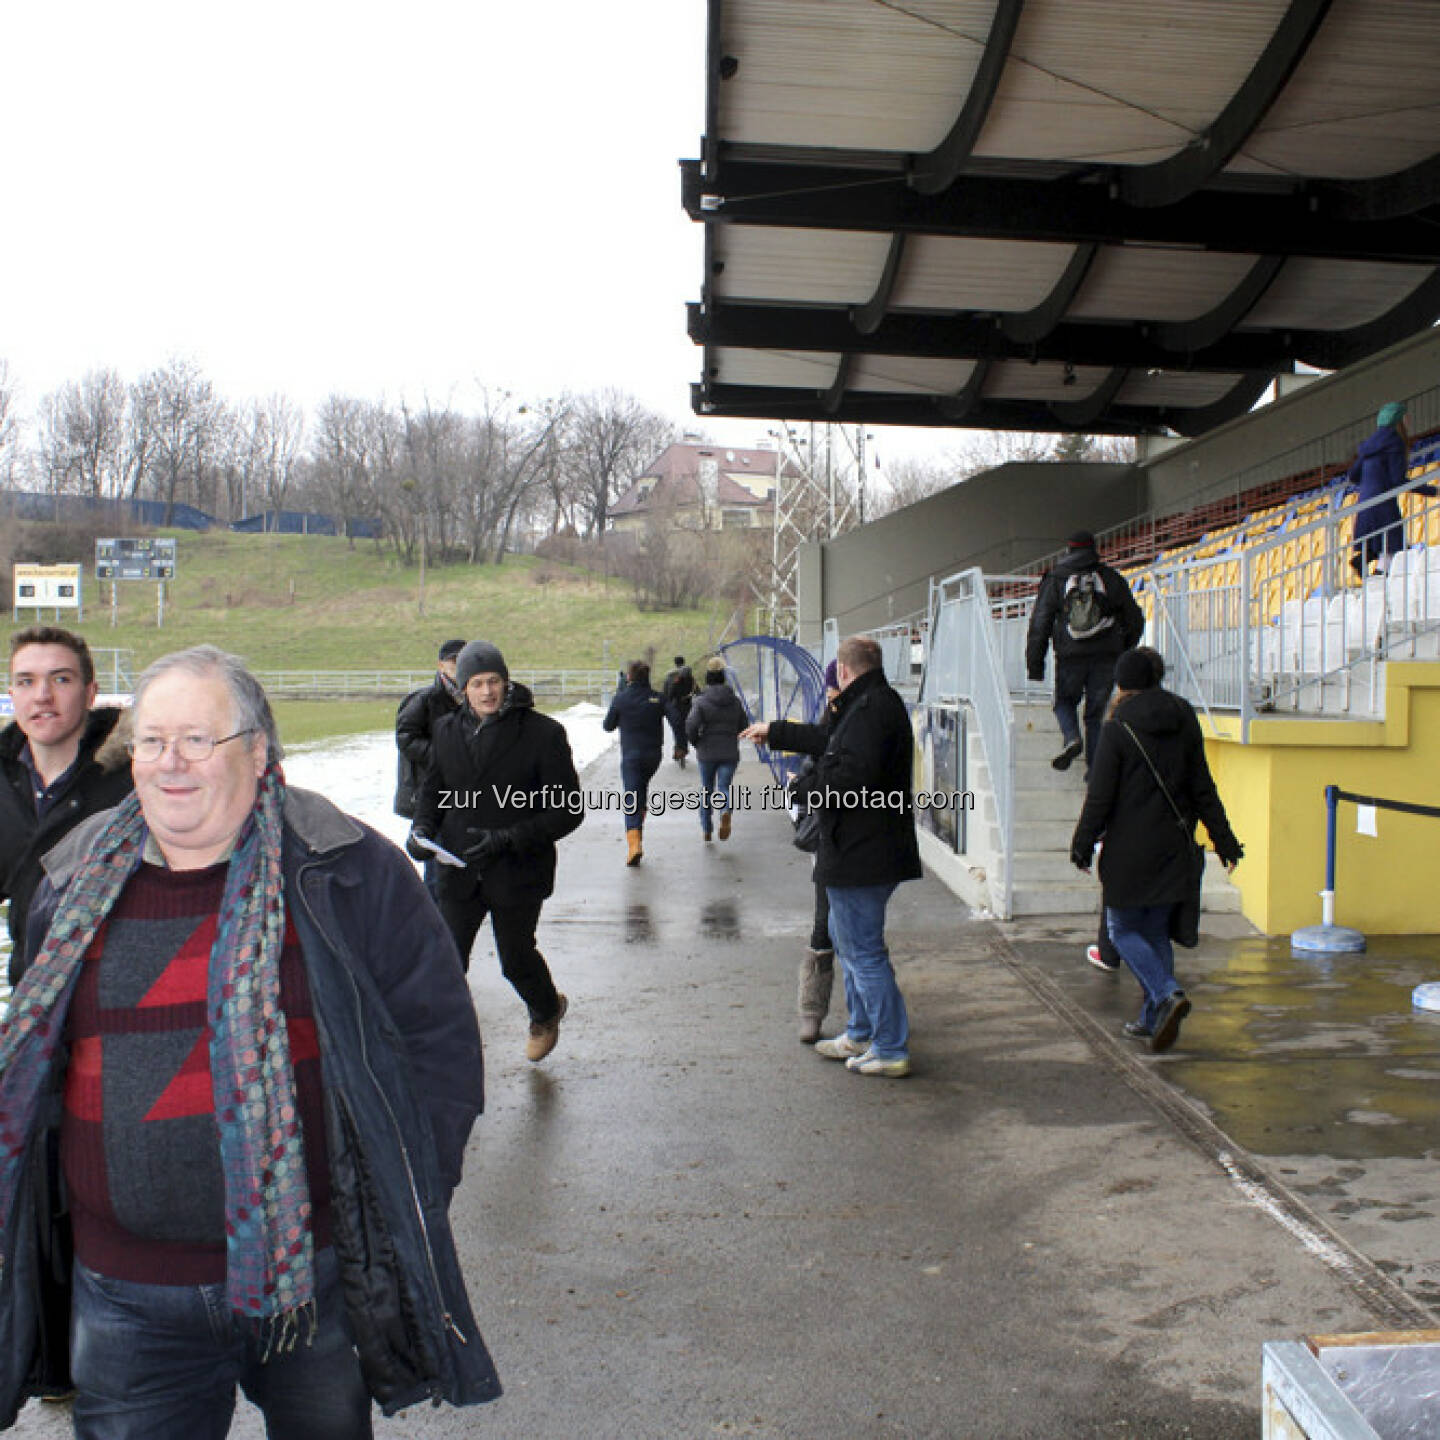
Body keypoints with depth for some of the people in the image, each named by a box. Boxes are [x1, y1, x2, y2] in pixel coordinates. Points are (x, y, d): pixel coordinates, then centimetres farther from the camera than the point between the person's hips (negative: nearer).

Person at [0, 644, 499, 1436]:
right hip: (126, 1301, 2)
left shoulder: (348, 872, -9)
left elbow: (438, 1036, -5)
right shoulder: (76, 886, 3)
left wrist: (400, 1213, -6)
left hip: (316, 1274, -2)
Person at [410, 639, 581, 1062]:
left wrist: (507, 839, -22)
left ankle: (547, 1011, 46)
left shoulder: (543, 733, -12)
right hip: (459, 870, 3)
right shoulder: (448, 730, 2)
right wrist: (422, 829, -6)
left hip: (518, 873, -3)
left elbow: (568, 810, -12)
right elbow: (432, 789, 16)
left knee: (516, 958, 14)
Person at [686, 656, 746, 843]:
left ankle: (706, 830, 20)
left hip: (706, 753, -1)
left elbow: (691, 725, -19)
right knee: (724, 787, 3)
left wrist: (695, 742, -2)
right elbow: (742, 726, 6)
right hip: (730, 753, 1)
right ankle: (727, 810, -30)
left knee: (706, 790, 14)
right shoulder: (735, 700, 2)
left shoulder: (701, 701, -9)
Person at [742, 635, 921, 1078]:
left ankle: (891, 1050, 6)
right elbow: (830, 741, 30)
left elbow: (853, 773, -30)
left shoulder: (871, 707, -19)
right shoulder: (877, 702, 15)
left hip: (859, 855, -11)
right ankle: (861, 1034, 33)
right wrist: (774, 731, 39)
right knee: (848, 941, 22)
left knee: (864, 951, -3)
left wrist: (805, 787, -13)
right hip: (868, 852, 11)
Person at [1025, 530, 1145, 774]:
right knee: (1095, 712, 11)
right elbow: (1134, 620, 15)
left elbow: (1039, 626, 2)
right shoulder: (1112, 578, 10)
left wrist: (1035, 665, 5)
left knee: (1065, 701, 19)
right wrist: (1124, 651, 30)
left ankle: (1072, 738, -9)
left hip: (1070, 656, -1)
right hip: (1106, 658, 1)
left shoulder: (1054, 581, 5)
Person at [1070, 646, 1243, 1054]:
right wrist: (1224, 840, 13)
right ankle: (1153, 1019, 17)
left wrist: (1082, 845, -1)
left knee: (1123, 929, 8)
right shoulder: (1184, 720, 4)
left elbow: (1100, 797, -11)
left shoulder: (1118, 728, -12)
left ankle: (1167, 993, -13)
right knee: (1157, 932, 15)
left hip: (1129, 850, -5)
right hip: (1173, 846, 6)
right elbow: (1203, 788, 7)